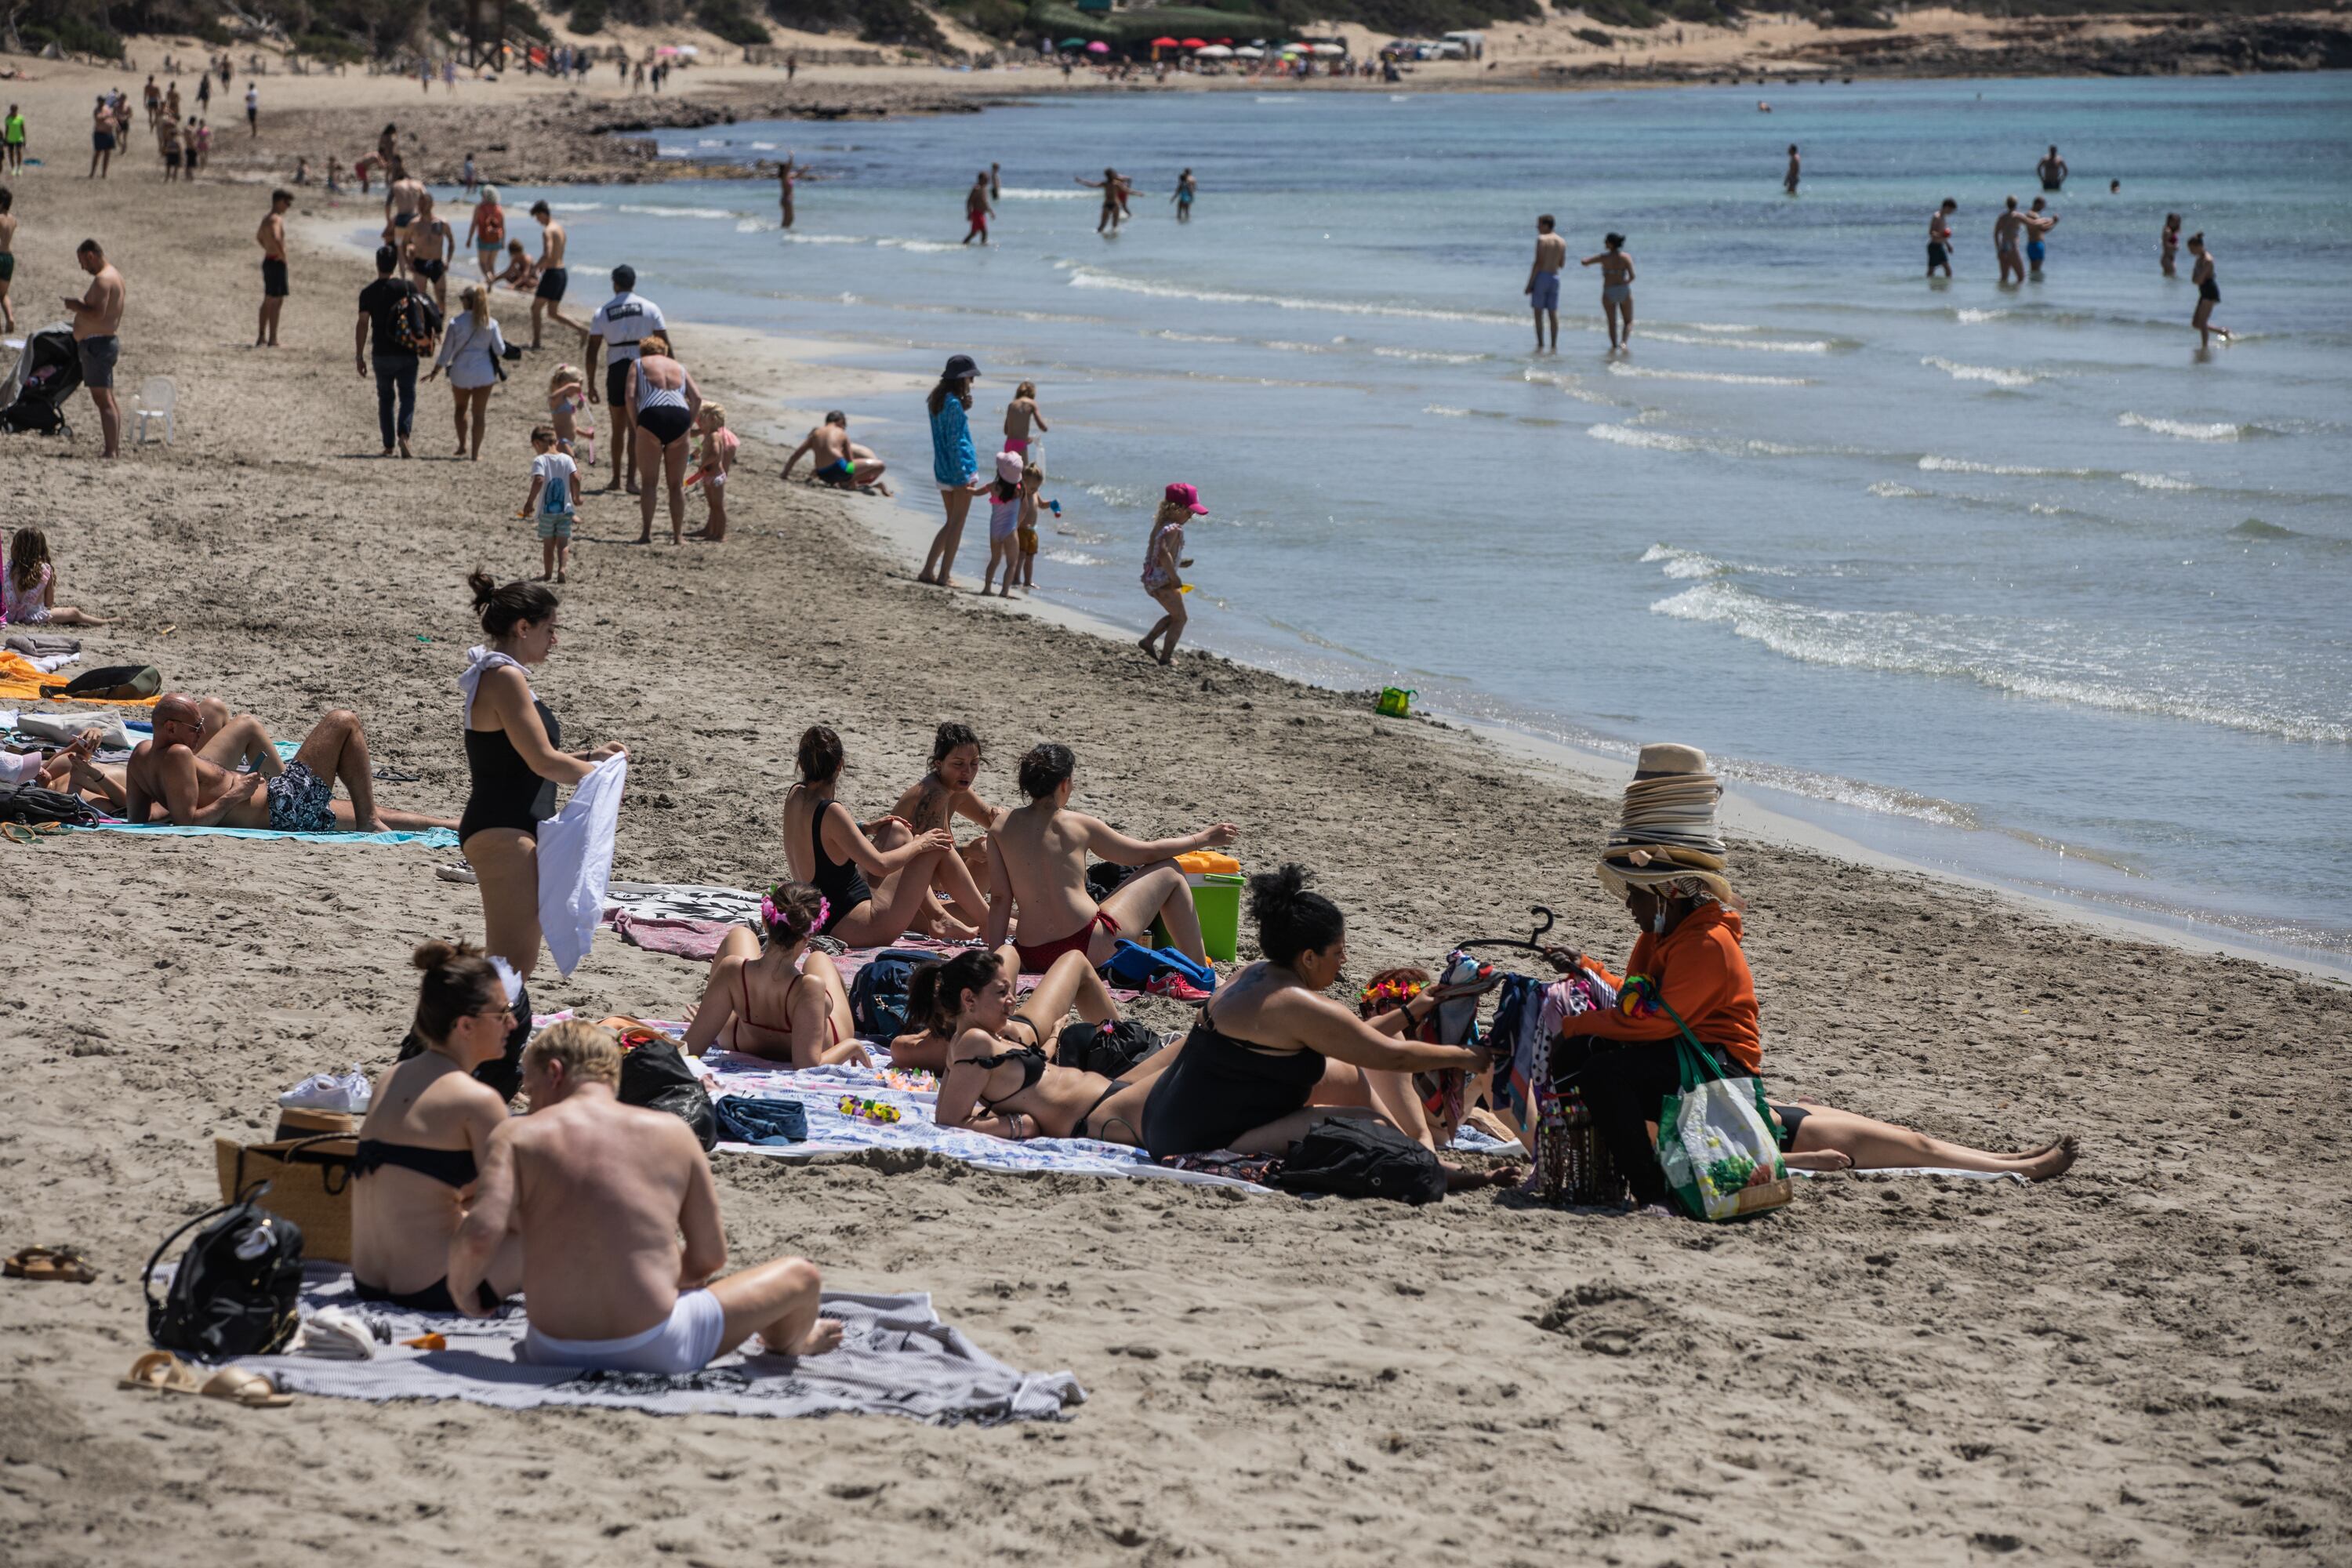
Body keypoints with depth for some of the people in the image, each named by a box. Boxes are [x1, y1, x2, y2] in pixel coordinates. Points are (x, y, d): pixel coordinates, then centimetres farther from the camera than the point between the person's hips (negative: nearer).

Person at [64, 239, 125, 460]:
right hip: (108, 340, 11)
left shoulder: (102, 280, -17)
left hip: (97, 343, -11)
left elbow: (98, 314, -26)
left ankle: (110, 451, -16)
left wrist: (76, 307, -12)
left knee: (103, 399, -12)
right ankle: (116, 447, 22)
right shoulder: (113, 275, 16)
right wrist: (79, 304, 15)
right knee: (108, 398, 17)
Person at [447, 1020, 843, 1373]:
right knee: (800, 1276, 26)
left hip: (553, 1352, 1)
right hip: (656, 1352, -1)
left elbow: (481, 1236, -17)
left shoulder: (517, 1135, -1)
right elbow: (710, 1256, 5)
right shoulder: (671, 1132, 3)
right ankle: (786, 1341, 59)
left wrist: (460, 1289, 4)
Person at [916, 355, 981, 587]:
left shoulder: (937, 400, 11)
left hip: (942, 471, 9)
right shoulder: (953, 403, -16)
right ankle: (944, 575, 0)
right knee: (957, 523, 0)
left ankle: (928, 571, 16)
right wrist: (963, 476, -18)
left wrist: (963, 409, 7)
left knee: (952, 522, 17)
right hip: (961, 469, -9)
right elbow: (954, 442, -19)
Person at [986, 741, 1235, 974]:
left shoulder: (1002, 825, 4)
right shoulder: (1080, 825, -2)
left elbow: (999, 897, 0)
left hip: (1032, 958, 4)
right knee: (1169, 872, 15)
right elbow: (1147, 852, 10)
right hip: (1093, 949, -4)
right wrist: (1202, 839, 24)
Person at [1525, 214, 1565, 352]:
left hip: (1541, 276, -6)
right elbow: (1562, 264, 14)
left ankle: (1540, 345, -5)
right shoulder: (1562, 242, 8)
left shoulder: (1542, 239, -10)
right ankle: (1554, 346, 5)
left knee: (1538, 312, 0)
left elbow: (1538, 263, -15)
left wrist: (1529, 284, -12)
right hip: (1555, 277, 6)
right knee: (1553, 313, 8)